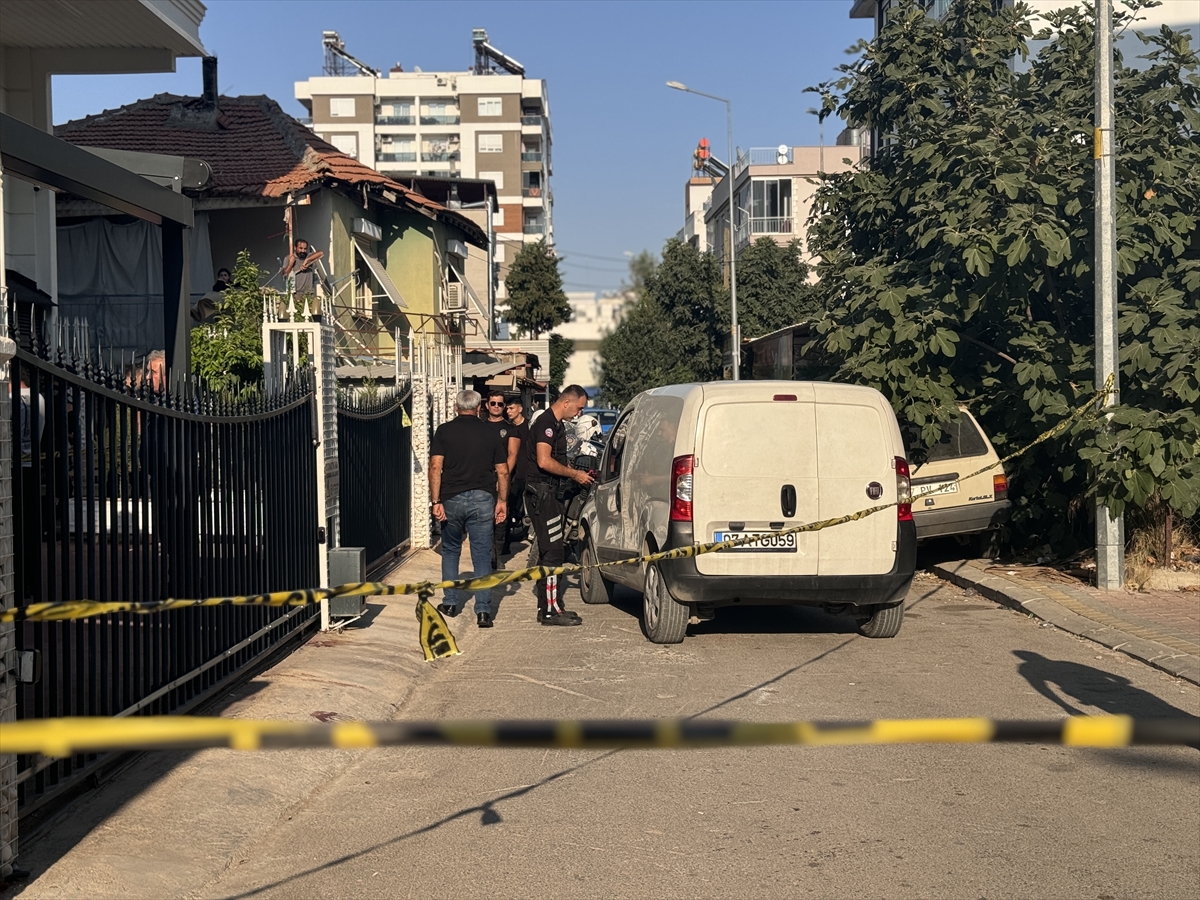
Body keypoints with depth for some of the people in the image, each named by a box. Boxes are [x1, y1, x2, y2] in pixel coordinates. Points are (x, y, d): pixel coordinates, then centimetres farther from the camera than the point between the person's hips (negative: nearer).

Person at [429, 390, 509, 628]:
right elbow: (502, 471, 3)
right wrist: (502, 501, 10)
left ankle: (451, 603, 22)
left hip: (452, 499, 0)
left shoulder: (444, 430, 1)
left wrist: (436, 501, -10)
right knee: (481, 556, 3)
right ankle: (483, 610, -3)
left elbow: (435, 467, -9)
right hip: (482, 500, 0)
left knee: (450, 551, 20)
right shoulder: (490, 432, 5)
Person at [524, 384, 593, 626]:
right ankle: (551, 610, -8)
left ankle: (546, 607, 20)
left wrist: (576, 474, 12)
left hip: (549, 493, 11)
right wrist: (574, 474, -16)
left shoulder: (557, 424, 18)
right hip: (542, 493, -11)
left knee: (548, 552, 14)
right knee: (553, 552, -10)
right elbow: (544, 461, -25)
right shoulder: (546, 423, -15)